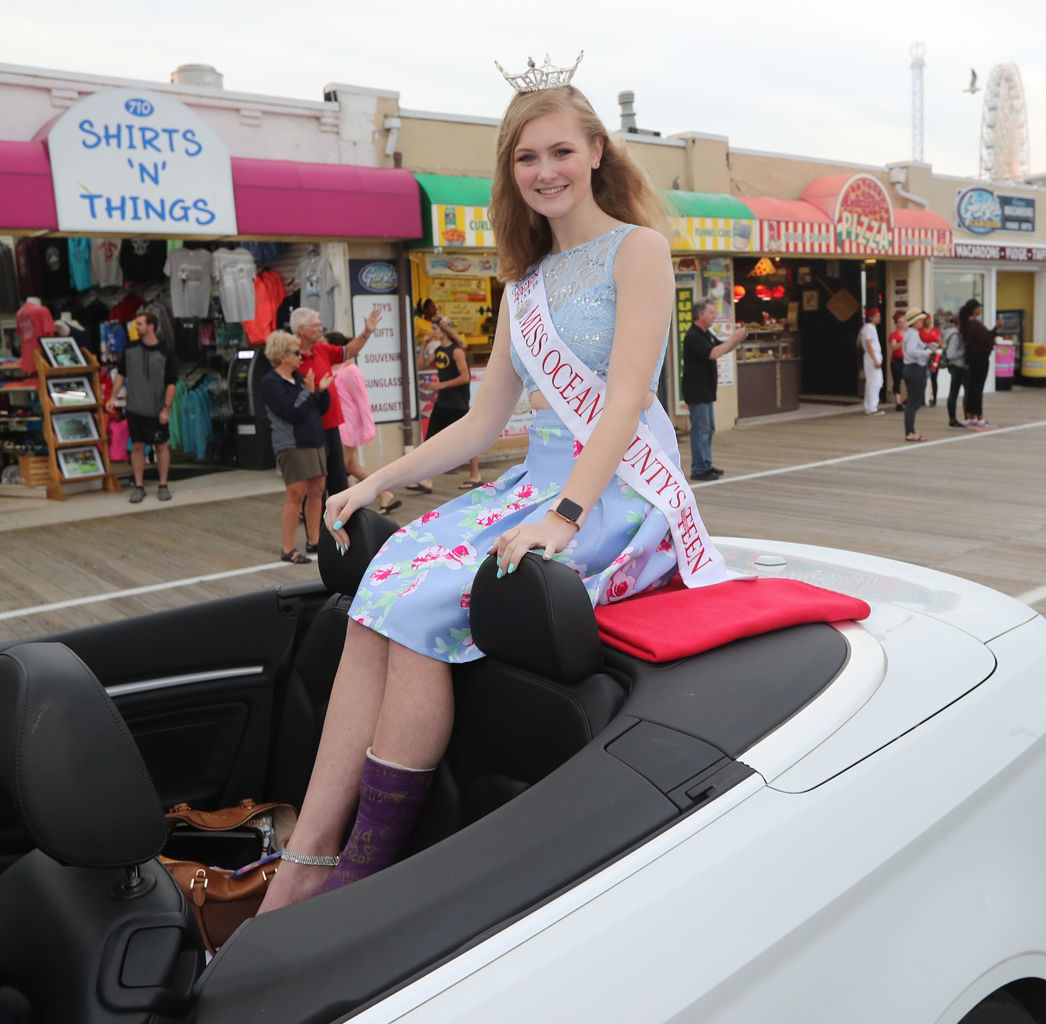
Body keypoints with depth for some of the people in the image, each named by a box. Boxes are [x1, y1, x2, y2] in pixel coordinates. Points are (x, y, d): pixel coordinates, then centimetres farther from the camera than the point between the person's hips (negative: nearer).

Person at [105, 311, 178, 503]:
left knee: (162, 446, 5)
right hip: (135, 409, 2)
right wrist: (113, 397, 3)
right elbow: (121, 374, 11)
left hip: (157, 411, -2)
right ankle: (139, 486, 12)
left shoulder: (166, 354, -7)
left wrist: (166, 408, -13)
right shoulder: (130, 349, 3)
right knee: (137, 446, 4)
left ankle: (163, 486, 16)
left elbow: (171, 383, -7)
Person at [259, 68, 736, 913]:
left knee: (422, 607, -25)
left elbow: (624, 401, -13)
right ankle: (301, 869, -17)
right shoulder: (527, 278, 21)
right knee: (377, 605, -17)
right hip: (541, 479, 6)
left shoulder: (636, 248, -1)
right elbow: (485, 420, 18)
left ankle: (367, 868, -13)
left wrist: (563, 518, -26)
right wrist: (380, 481, 9)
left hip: (621, 493, -6)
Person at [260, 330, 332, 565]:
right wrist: (308, 391, -15)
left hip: (315, 442, 8)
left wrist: (322, 390, -1)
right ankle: (288, 549, -1)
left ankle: (313, 541, 20)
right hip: (292, 446, -8)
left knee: (317, 491, 9)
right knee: (295, 495, -8)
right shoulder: (270, 383, -9)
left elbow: (321, 408, 15)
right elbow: (291, 413, -18)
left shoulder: (299, 377, 15)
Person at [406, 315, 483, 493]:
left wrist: (442, 385, -18)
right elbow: (423, 364, 17)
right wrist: (425, 345, 4)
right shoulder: (438, 350, 8)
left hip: (458, 404, -8)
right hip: (442, 403, 8)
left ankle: (475, 476, 20)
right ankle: (426, 481, 2)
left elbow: (465, 377, -18)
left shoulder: (456, 351, -13)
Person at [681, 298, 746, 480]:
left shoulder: (707, 334, 14)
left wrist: (739, 339, 5)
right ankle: (698, 470, -2)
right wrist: (733, 338, -19)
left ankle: (706, 465, 22)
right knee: (700, 430, -7)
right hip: (696, 391, -10)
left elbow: (724, 348, 23)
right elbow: (714, 353, -27)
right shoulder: (692, 337, -17)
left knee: (708, 429, 14)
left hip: (706, 391, 10)